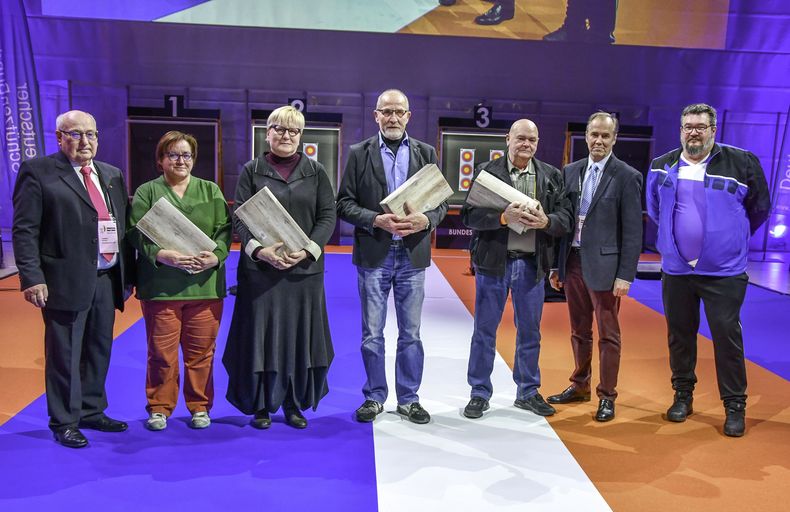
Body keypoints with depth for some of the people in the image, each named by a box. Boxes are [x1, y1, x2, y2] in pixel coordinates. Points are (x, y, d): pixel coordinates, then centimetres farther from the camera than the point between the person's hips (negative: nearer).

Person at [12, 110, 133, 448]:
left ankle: (92, 412, 31)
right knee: (65, 355, 4)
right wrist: (32, 277, -15)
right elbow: (24, 230, -8)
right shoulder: (38, 172, -3)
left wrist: (128, 273, 9)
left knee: (99, 351, 15)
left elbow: (125, 226, 14)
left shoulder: (112, 175, 14)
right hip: (66, 281, -6)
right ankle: (64, 422, 18)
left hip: (107, 279, 6)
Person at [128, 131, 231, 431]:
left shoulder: (211, 190, 13)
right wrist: (163, 255, -19)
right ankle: (159, 407, 20)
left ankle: (200, 406, 21)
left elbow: (224, 229, 6)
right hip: (160, 287, -1)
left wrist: (215, 256, -13)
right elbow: (137, 234, -2)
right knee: (161, 351, 4)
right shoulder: (146, 192, 7)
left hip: (205, 285, 2)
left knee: (201, 351, 7)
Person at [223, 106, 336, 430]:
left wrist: (308, 250, -13)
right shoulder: (252, 170, 6)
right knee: (261, 336, 3)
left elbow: (327, 217, 2)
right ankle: (261, 406, 17)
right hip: (260, 269, -1)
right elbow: (239, 217, -1)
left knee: (300, 336, 6)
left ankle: (294, 404, 20)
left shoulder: (316, 172, 8)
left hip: (305, 269, 1)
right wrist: (259, 249, -18)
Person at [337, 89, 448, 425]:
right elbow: (344, 203, -2)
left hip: (412, 255, 1)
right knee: (372, 333, 7)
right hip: (374, 255, -1)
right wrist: (376, 220, -17)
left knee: (410, 333, 9)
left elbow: (441, 201, 5)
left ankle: (408, 398, 22)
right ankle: (374, 396, 22)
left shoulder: (426, 153, 7)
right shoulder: (359, 154, 2)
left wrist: (425, 220, -15)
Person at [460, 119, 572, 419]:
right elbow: (469, 215, -7)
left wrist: (546, 221, -18)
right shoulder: (486, 171, -1)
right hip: (493, 261, -2)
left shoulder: (551, 176, 7)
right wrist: (503, 217, -22)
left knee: (530, 331, 12)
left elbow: (565, 219, 4)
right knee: (484, 329, 6)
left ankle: (528, 392, 27)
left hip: (532, 263, 2)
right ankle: (480, 393, 20)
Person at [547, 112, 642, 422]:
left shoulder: (627, 177, -6)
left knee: (608, 335, 5)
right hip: (573, 261, 5)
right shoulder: (571, 172, 9)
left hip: (603, 265, -5)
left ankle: (607, 396, 18)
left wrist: (625, 275, -13)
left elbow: (633, 231, -8)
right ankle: (580, 386, 31)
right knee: (579, 331, 16)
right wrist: (556, 265, 9)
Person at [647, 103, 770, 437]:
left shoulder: (742, 162, -6)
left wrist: (733, 238, 14)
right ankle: (683, 395, 28)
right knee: (679, 335, 12)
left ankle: (735, 406, 14)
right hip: (675, 269, 3)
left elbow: (760, 208, 7)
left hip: (723, 271, -3)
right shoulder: (662, 167, 3)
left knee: (727, 336, 0)